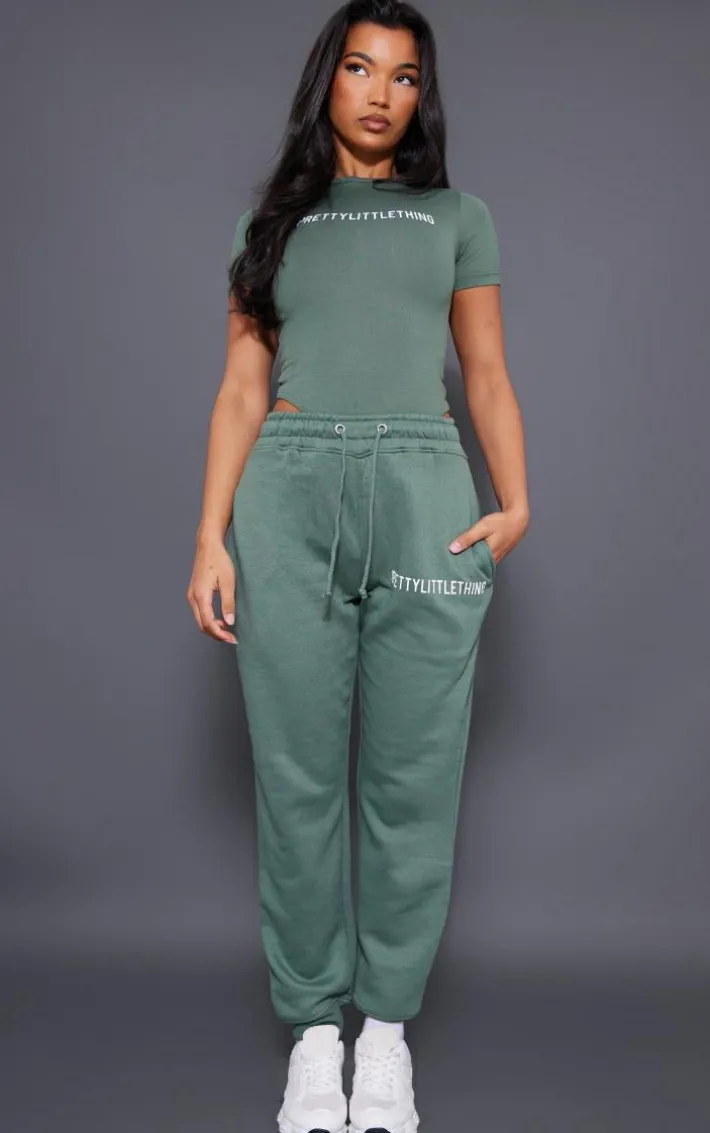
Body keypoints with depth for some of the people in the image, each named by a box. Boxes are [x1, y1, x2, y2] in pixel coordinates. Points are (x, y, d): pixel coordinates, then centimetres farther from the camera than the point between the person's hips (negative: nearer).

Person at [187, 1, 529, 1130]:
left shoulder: (458, 214, 17)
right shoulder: (273, 221, 17)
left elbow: (488, 374, 12)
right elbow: (242, 390, 11)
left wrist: (516, 502, -4)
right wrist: (211, 538, 0)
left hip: (424, 495, 0)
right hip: (288, 496, 0)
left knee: (412, 776, 0)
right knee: (297, 774, 0)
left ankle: (387, 1024, 14)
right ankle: (313, 1027, 12)